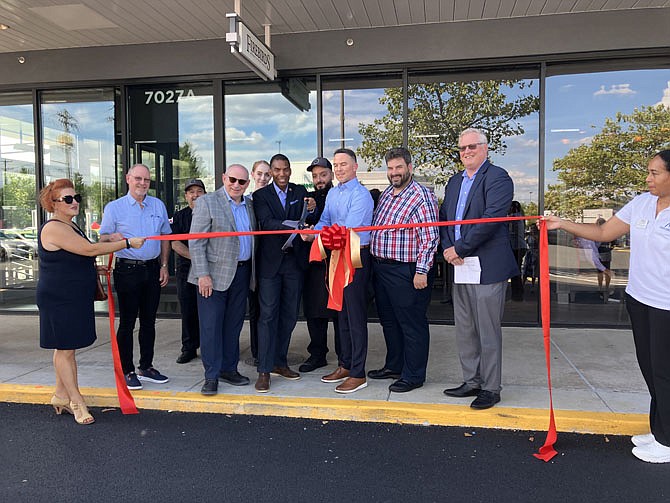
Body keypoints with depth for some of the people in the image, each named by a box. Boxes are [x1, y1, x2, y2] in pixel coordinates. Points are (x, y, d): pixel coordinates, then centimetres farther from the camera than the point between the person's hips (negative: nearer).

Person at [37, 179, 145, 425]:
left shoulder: (71, 226, 14)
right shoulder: (54, 228, -18)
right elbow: (90, 249, -25)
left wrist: (94, 267, 18)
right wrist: (127, 243, -21)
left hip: (76, 298, 10)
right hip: (59, 299, -10)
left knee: (67, 348, 16)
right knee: (64, 349, -1)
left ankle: (61, 396, 27)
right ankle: (76, 402, 5)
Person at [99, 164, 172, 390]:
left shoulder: (158, 205, 10)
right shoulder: (114, 207, 0)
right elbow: (103, 238, -1)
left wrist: (164, 265, 10)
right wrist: (113, 237, -25)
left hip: (152, 269, 4)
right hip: (127, 271, -4)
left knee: (149, 321, 11)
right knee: (127, 323, 1)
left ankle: (146, 367, 23)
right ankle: (127, 371, 10)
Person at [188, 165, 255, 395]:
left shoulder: (249, 205, 12)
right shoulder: (207, 202, -5)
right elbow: (196, 243, -10)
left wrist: (252, 272, 8)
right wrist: (203, 274, -16)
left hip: (242, 272, 6)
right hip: (214, 274, -5)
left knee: (234, 324, 12)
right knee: (211, 325, -1)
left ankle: (229, 369, 25)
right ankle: (211, 376, 9)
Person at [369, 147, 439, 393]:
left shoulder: (421, 197, -12)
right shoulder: (386, 194, 14)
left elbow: (429, 238, -17)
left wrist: (422, 271, -21)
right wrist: (374, 259, 14)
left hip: (406, 272, -9)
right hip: (380, 268, 9)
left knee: (412, 324, 3)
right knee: (389, 321, 19)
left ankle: (413, 375, 15)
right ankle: (393, 366, 35)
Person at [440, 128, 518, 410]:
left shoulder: (497, 178, -7)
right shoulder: (454, 181, 18)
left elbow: (491, 218, -18)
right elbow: (444, 217, 15)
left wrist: (459, 249, -16)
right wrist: (447, 248, -3)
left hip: (487, 267, -8)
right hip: (459, 265, 8)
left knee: (488, 331, 1)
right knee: (464, 330, 15)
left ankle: (490, 389, 15)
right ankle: (472, 381, 29)